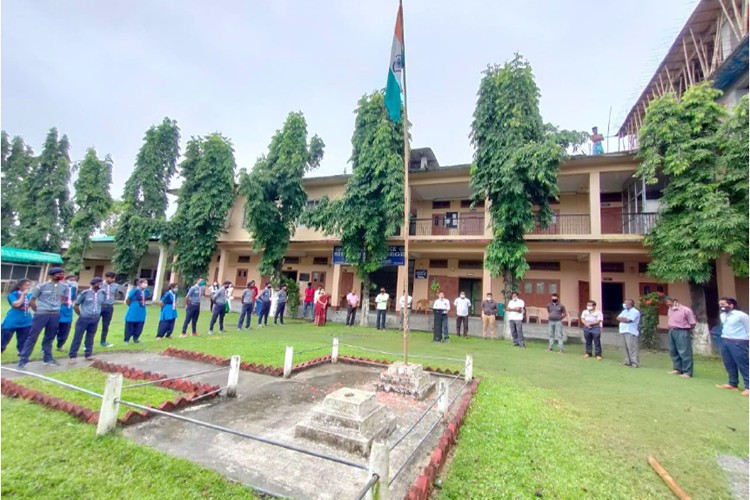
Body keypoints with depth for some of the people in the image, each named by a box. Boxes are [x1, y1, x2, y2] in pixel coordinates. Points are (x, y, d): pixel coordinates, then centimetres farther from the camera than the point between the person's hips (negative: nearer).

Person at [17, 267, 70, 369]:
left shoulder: (64, 286, 3)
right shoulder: (41, 286, -7)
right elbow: (32, 301, 0)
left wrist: (56, 307, 9)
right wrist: (38, 311, 2)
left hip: (55, 315, 4)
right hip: (41, 314, -3)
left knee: (50, 337, 14)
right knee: (32, 337, -1)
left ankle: (48, 358, 25)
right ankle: (22, 360, 6)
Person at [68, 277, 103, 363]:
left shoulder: (101, 294, 5)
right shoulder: (85, 293, -7)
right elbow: (76, 306, -1)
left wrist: (97, 314, 13)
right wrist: (81, 315, 2)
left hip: (95, 320, 4)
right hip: (84, 319, -4)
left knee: (90, 337, 12)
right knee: (77, 337, 1)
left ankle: (88, 354, 21)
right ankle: (72, 356, 9)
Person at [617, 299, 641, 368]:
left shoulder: (635, 311, -6)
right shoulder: (624, 311, 21)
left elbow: (628, 320, -15)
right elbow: (618, 318, 12)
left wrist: (622, 319, 2)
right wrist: (625, 319, -4)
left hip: (630, 332, -8)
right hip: (623, 331, 8)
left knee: (632, 348, -8)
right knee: (626, 348, 10)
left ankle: (635, 363, -5)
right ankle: (628, 361, 15)